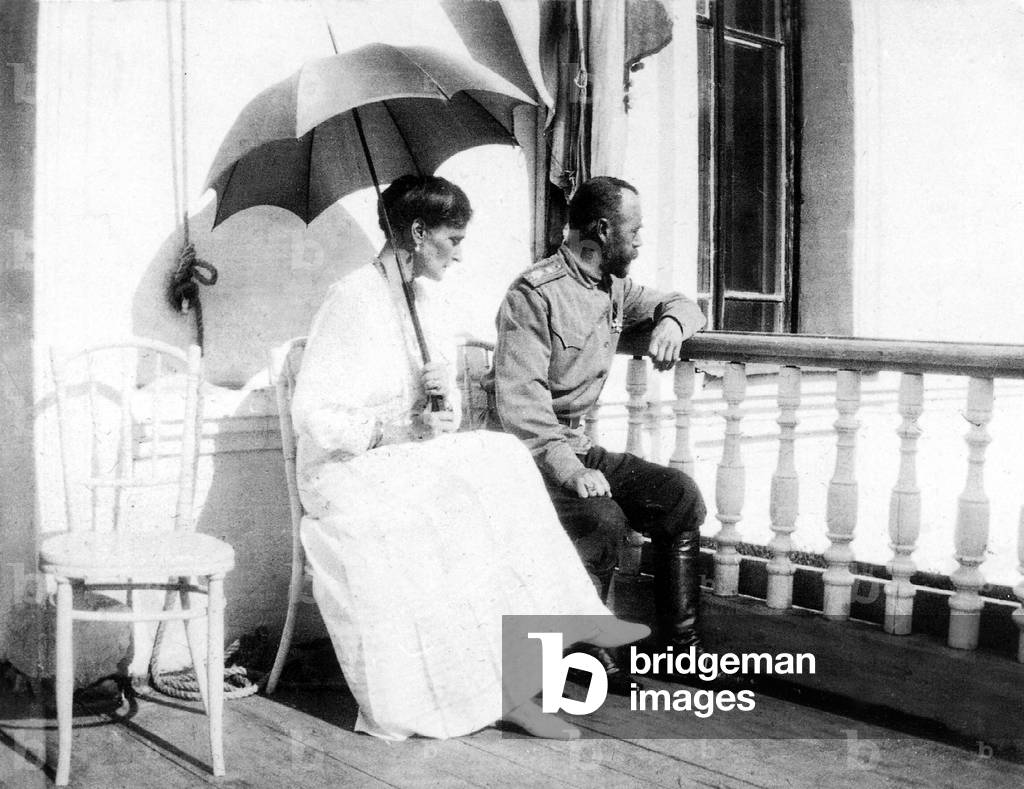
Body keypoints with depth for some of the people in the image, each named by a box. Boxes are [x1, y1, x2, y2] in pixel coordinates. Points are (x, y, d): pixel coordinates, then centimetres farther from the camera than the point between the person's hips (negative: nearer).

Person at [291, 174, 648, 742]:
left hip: (411, 460, 8)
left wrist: (444, 402, -8)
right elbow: (310, 412, -17)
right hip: (348, 473, -7)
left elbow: (443, 416, 15)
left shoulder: (419, 299, 14)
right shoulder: (353, 300, -12)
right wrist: (389, 431, -23)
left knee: (500, 459, -18)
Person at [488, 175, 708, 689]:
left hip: (579, 447, 8)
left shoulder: (613, 288, 10)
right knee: (604, 519, -31)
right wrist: (568, 469, -33)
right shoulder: (534, 295, -17)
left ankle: (680, 642, 2)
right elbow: (519, 400, -24)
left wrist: (670, 323, -2)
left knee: (680, 495, -7)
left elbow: (681, 304, 24)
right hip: (532, 454, -8)